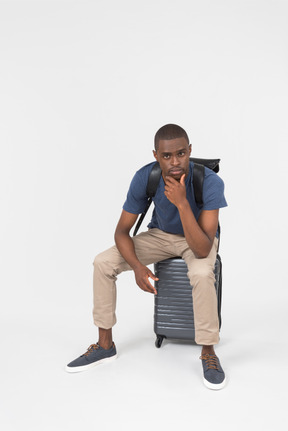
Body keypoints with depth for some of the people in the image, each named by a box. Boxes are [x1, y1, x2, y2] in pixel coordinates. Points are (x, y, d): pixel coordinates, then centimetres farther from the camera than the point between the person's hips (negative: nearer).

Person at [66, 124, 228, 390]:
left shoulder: (210, 182, -33)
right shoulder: (145, 178, -24)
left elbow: (202, 251, -37)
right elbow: (122, 230, -14)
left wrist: (182, 203, -48)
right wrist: (137, 265, -32)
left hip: (199, 238, -3)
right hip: (161, 234, 3)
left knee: (202, 273, -38)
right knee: (103, 262, -13)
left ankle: (208, 352, -13)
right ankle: (105, 345, 3)